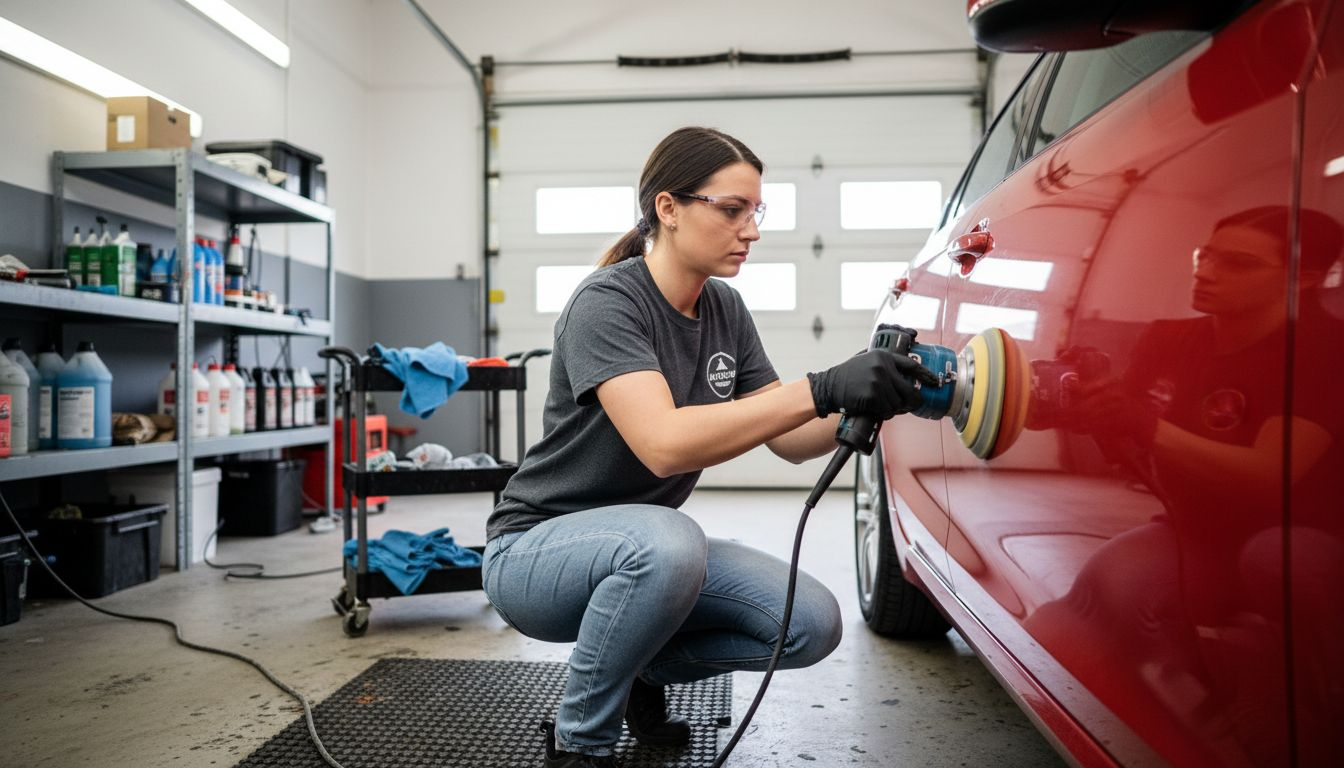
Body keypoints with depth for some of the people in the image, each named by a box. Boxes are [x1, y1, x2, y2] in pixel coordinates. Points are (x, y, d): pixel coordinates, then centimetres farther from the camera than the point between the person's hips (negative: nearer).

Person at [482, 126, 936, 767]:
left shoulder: (726, 310, 1)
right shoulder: (607, 301, -22)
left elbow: (789, 440, 1)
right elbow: (663, 444, -37)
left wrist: (867, 407, -18)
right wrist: (821, 390, -42)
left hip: (646, 548, 7)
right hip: (535, 548, -6)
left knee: (813, 625, -10)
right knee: (665, 543, -38)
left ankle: (641, 670, 14)